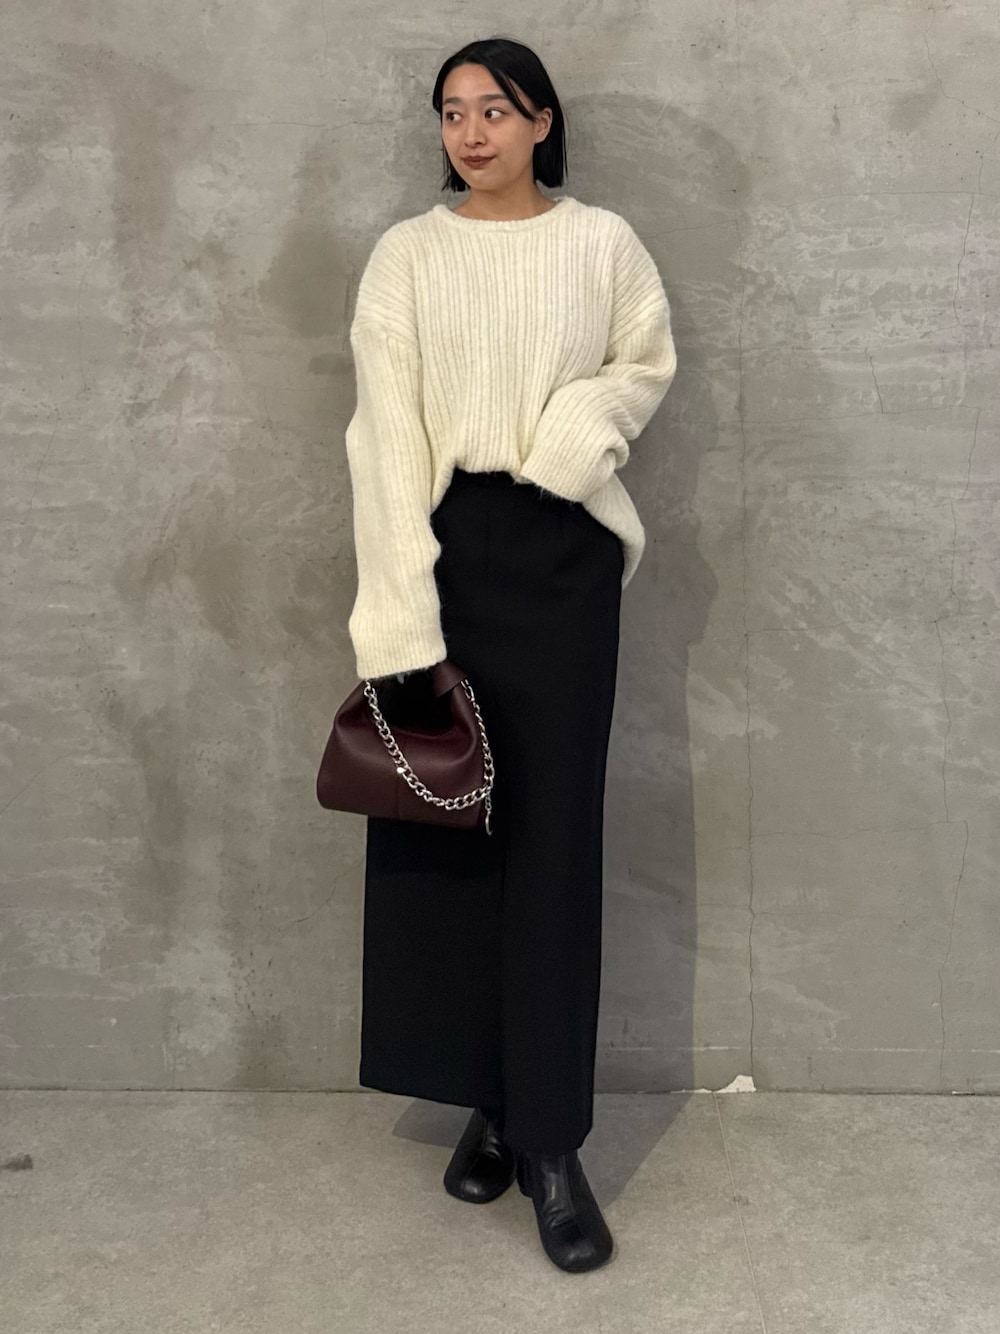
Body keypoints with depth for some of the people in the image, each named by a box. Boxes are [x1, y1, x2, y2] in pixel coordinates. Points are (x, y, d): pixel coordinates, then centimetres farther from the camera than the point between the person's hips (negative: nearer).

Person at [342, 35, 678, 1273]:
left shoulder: (602, 242, 4)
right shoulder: (405, 255, 2)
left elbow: (650, 365, 16)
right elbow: (385, 431, -6)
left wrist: (580, 424, -9)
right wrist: (402, 628, -15)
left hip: (562, 554, 0)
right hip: (446, 550, 1)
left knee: (553, 836, -2)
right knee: (448, 826, 4)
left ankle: (552, 1142, 5)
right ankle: (488, 1102, 20)